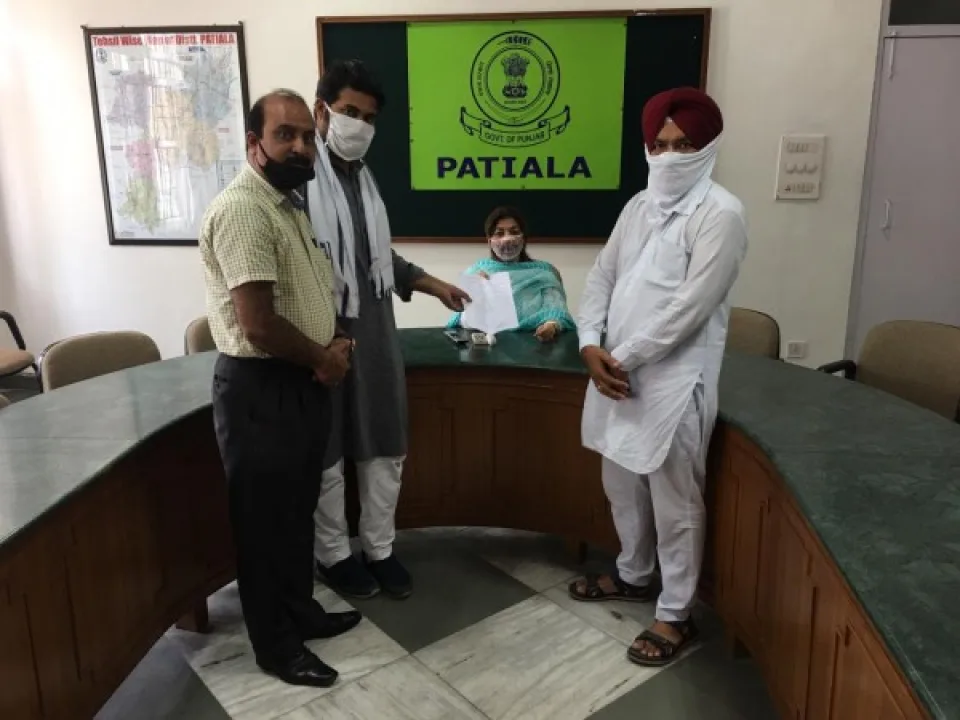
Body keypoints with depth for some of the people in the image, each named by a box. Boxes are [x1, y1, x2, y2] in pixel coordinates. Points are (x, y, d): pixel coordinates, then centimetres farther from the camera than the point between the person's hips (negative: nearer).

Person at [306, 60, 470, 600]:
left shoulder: (363, 175, 12)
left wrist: (433, 285, 19)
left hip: (375, 330, 7)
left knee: (386, 447, 13)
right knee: (328, 453, 9)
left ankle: (380, 548, 30)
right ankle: (333, 554, 28)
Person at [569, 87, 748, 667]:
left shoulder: (720, 213, -13)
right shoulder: (640, 206, 11)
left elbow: (690, 306, -19)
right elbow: (602, 277, 10)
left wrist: (622, 358, -16)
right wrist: (591, 345, -6)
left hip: (673, 379, -7)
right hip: (617, 371, 8)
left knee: (674, 500, 5)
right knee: (622, 484, 20)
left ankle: (677, 614, 22)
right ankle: (634, 574, 43)